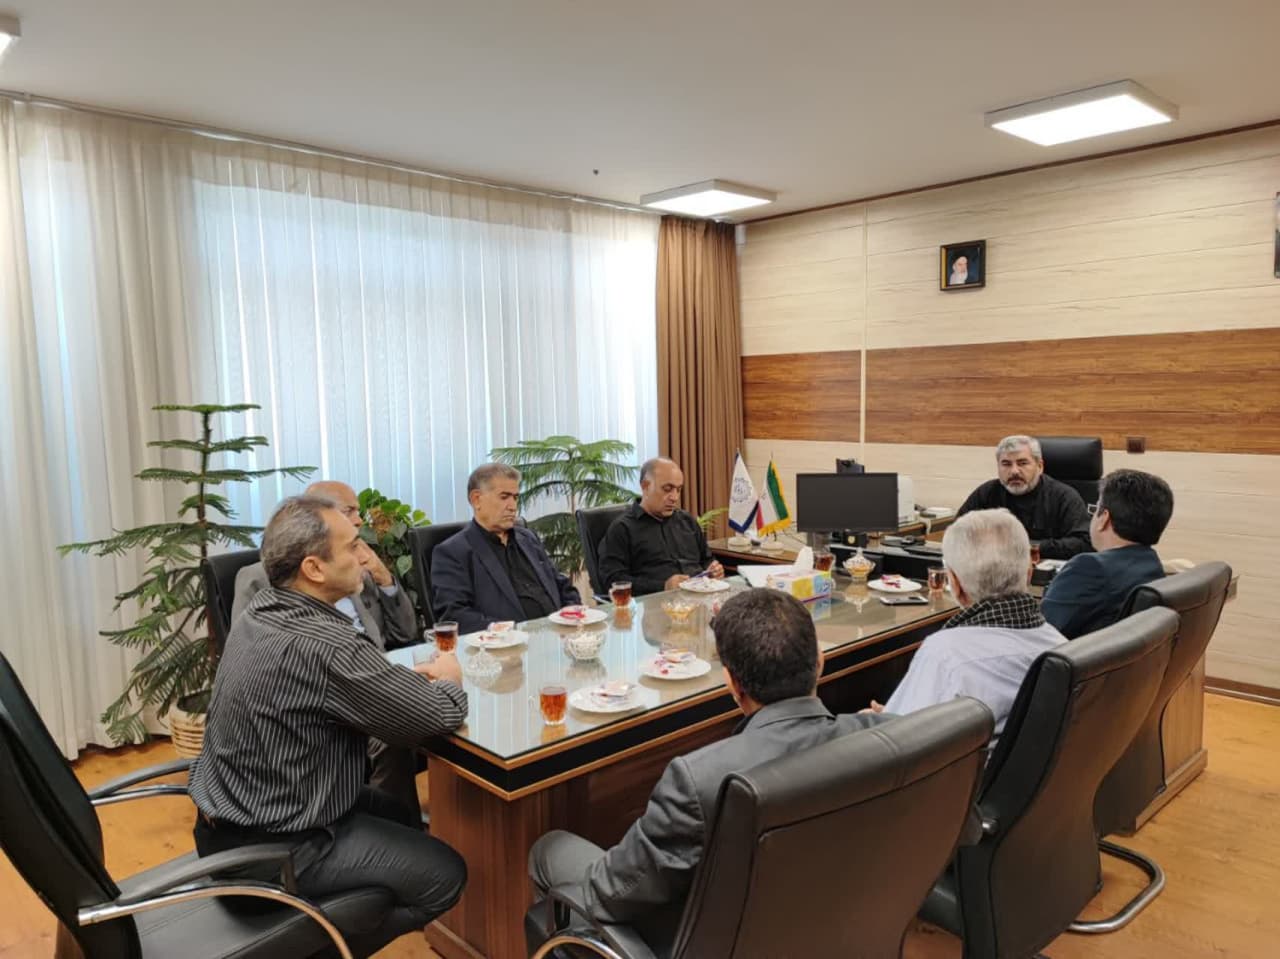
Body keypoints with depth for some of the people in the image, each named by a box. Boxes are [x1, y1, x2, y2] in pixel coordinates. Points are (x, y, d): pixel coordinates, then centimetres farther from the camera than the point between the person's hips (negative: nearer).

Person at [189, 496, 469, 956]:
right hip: (268, 847, -9)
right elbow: (441, 715, -22)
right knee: (445, 874, 0)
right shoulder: (324, 644, -30)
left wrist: (406, 678, -2)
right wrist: (447, 679, -1)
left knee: (402, 814, 21)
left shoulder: (261, 610, -2)